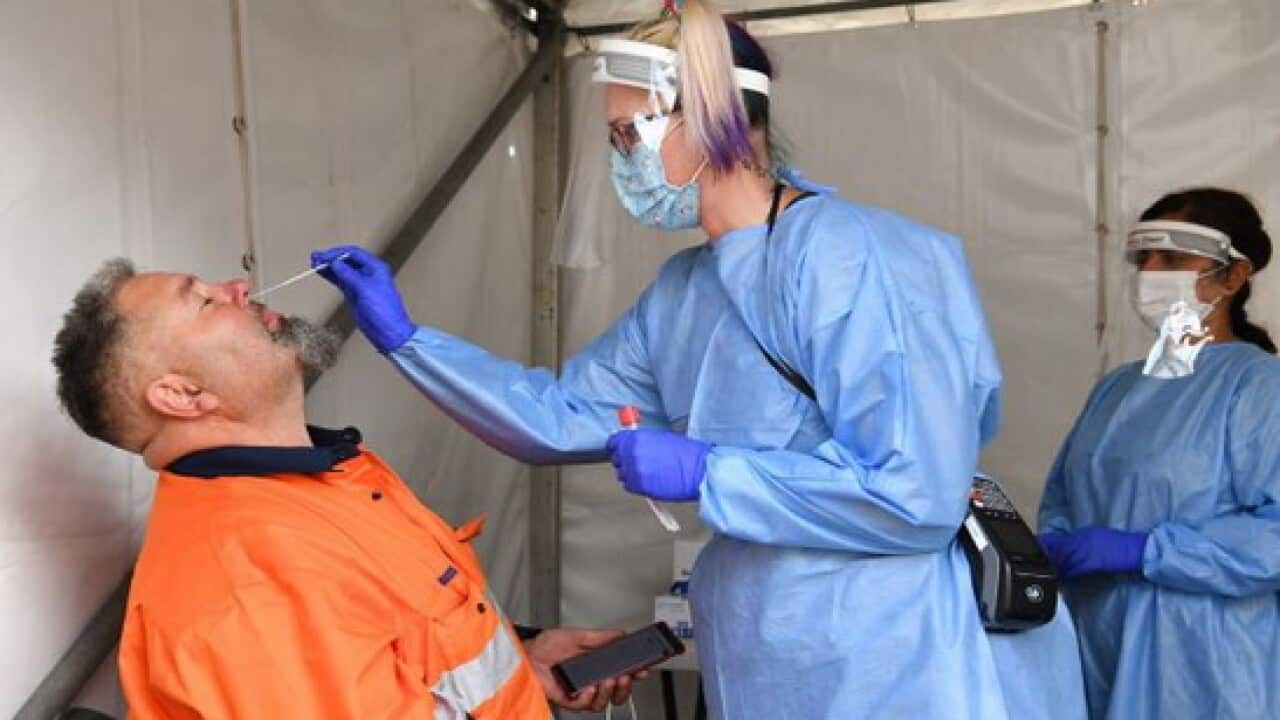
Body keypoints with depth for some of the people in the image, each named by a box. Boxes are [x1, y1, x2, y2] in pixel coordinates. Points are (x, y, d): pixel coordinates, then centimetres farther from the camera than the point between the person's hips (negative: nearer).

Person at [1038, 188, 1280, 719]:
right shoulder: (1118, 386, 13)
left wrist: (1140, 549, -22)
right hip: (1099, 647, 6)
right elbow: (1061, 499, 13)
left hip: (1203, 665, -6)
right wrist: (1056, 552, -7)